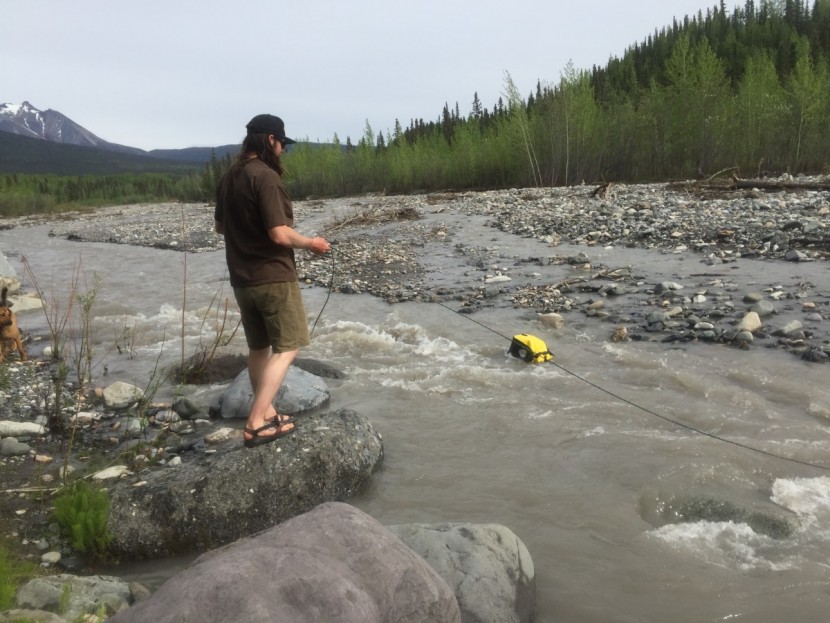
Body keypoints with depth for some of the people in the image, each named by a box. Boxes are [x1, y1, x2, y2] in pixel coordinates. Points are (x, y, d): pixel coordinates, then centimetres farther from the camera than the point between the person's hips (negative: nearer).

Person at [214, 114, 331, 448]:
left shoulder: (228, 177, 8)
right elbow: (280, 234, -22)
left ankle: (265, 413, 28)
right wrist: (311, 243, -6)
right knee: (286, 347, 0)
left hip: (242, 278, 8)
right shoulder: (265, 176, -18)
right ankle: (256, 423, -5)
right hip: (273, 277, -8)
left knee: (259, 347, 17)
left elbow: (220, 226, 18)